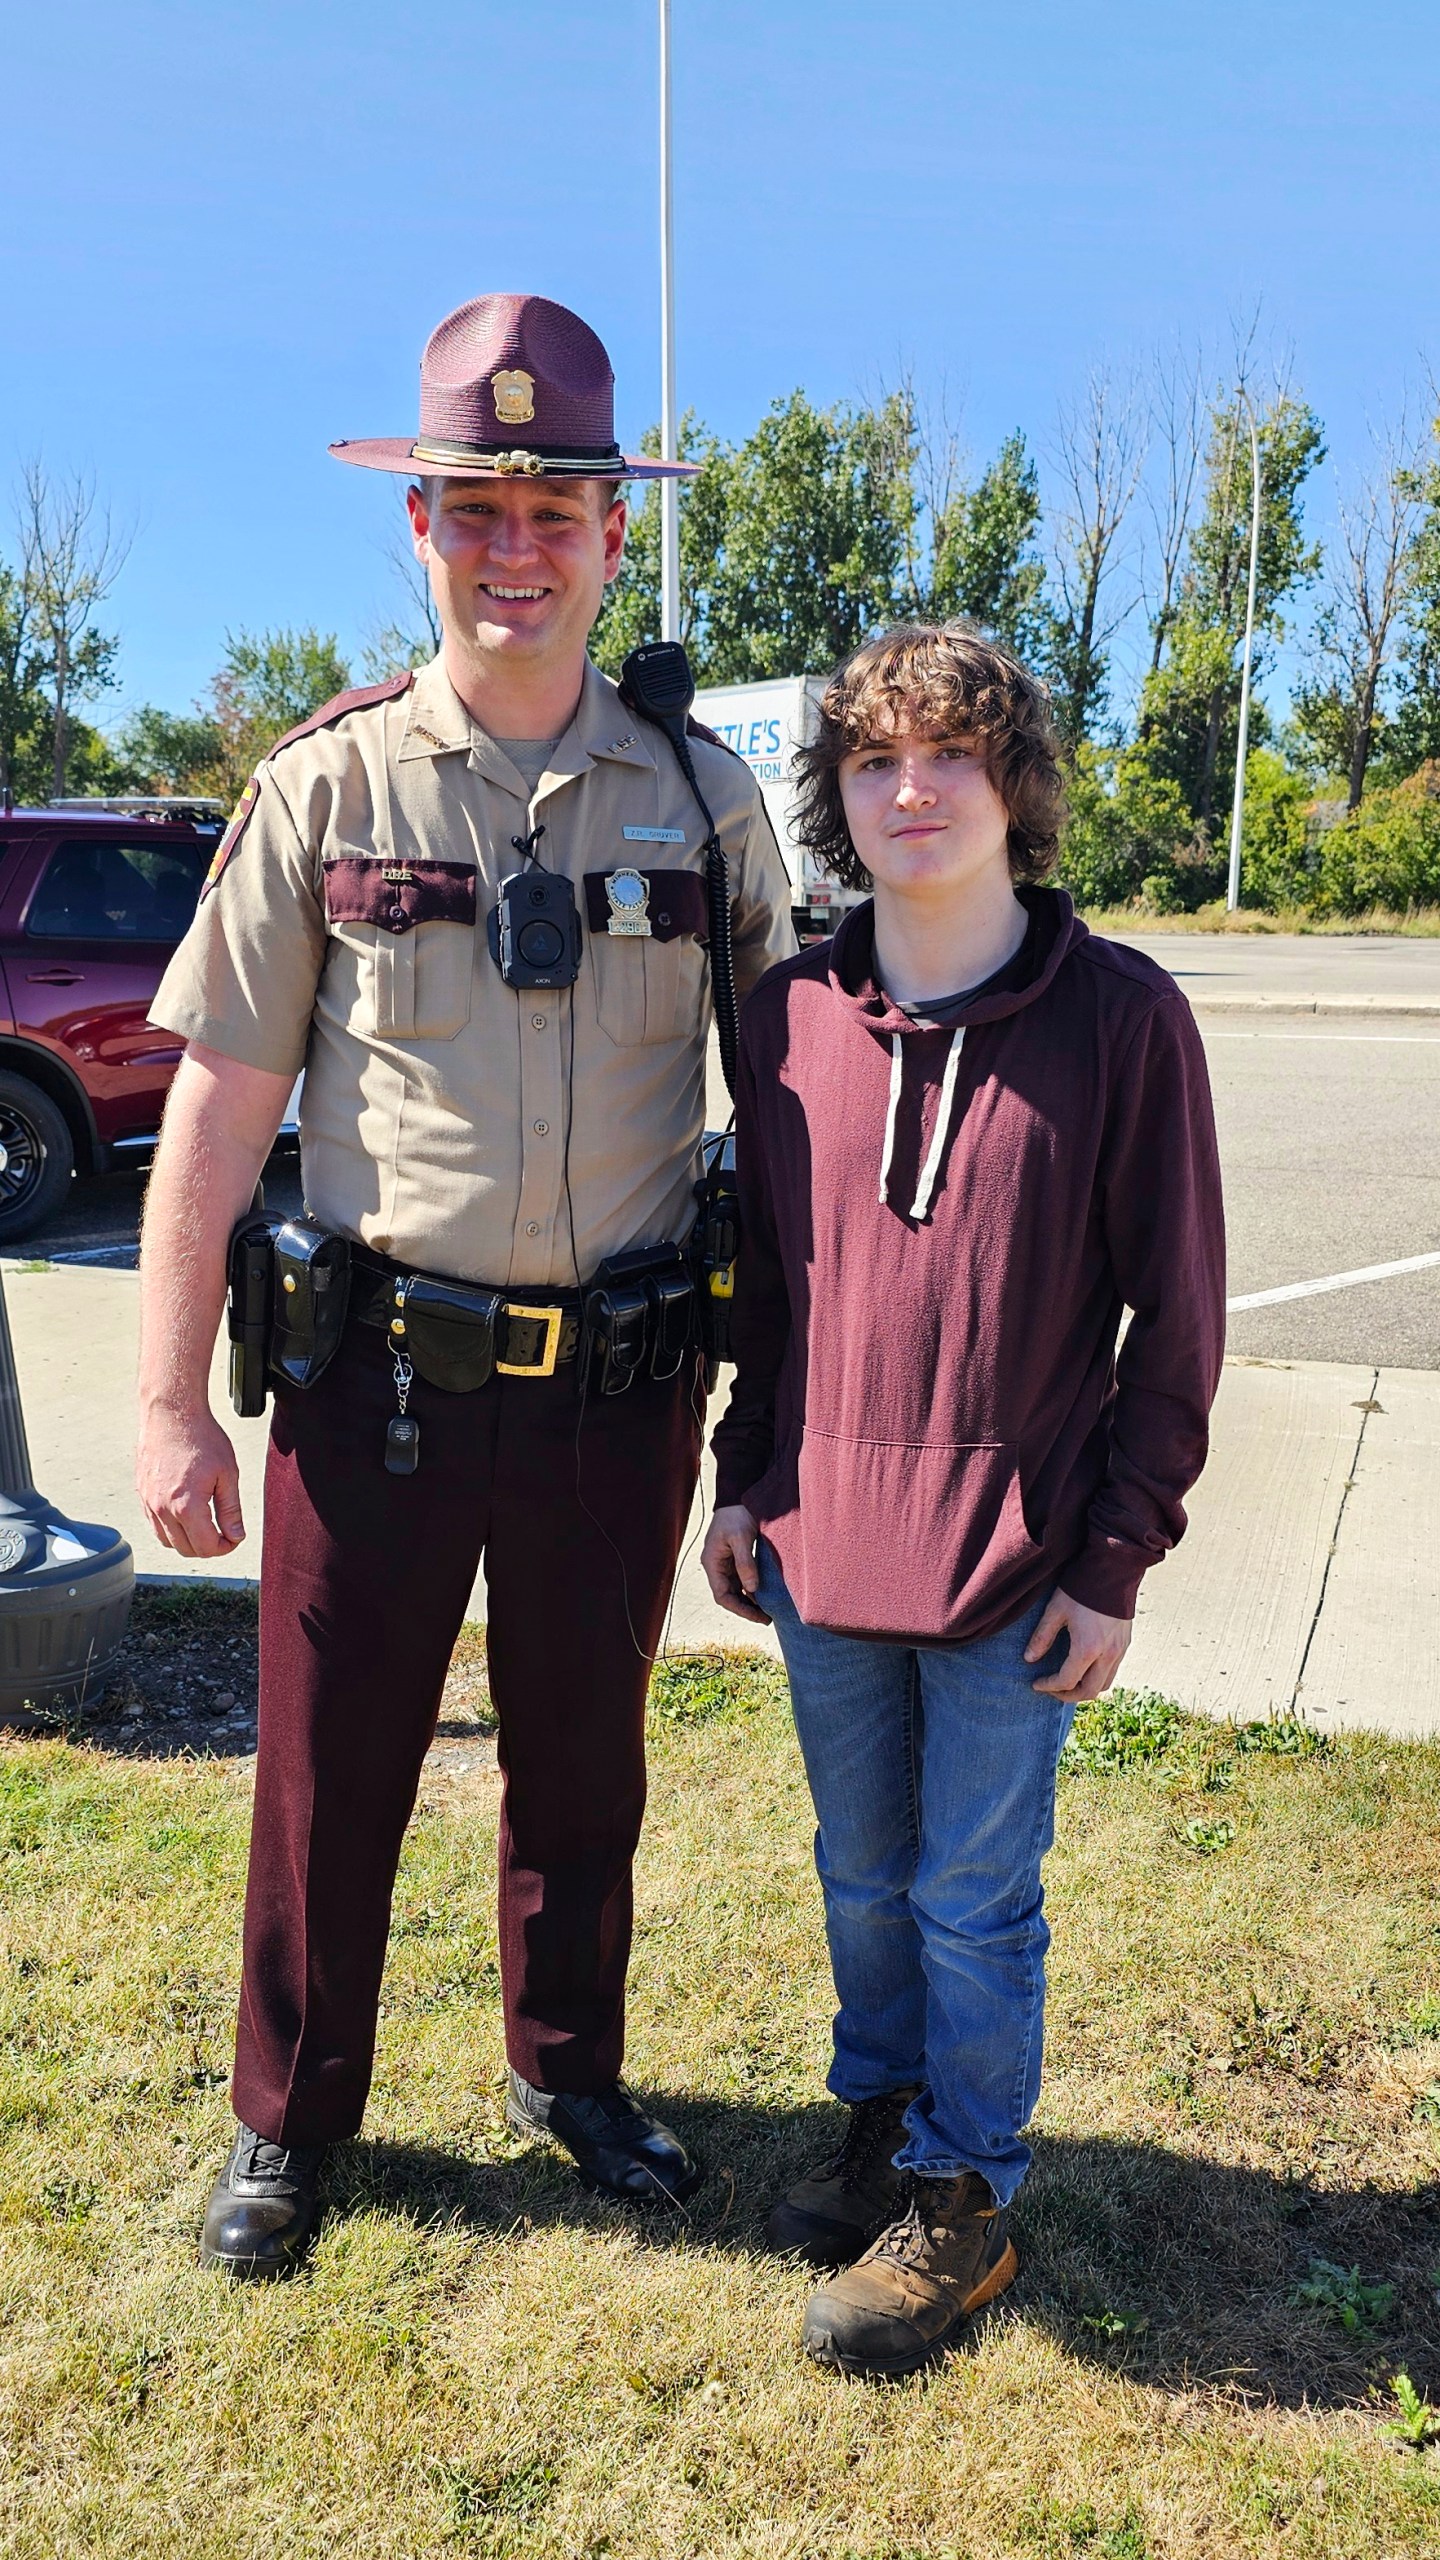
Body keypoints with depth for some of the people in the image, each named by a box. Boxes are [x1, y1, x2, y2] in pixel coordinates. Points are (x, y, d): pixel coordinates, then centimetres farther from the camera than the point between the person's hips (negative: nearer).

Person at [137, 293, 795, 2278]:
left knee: (584, 1759, 17)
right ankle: (288, 2120, 36)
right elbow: (218, 1106, -2)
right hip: (381, 1368, -1)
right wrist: (173, 1405, -4)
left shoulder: (703, 798, 3)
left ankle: (570, 2073, 42)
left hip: (622, 1384, 2)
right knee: (330, 1765, 11)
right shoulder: (329, 788, -2)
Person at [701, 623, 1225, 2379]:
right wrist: (744, 1481, 10)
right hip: (822, 1541, 4)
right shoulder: (787, 1019, 2)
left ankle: (962, 2199, 32)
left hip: (1014, 1564, -4)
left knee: (974, 1896, 10)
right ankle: (881, 2116, 43)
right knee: (862, 1873, 20)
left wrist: (1116, 1558, -8)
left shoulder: (1120, 1014, -10)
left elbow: (1175, 1312, -7)